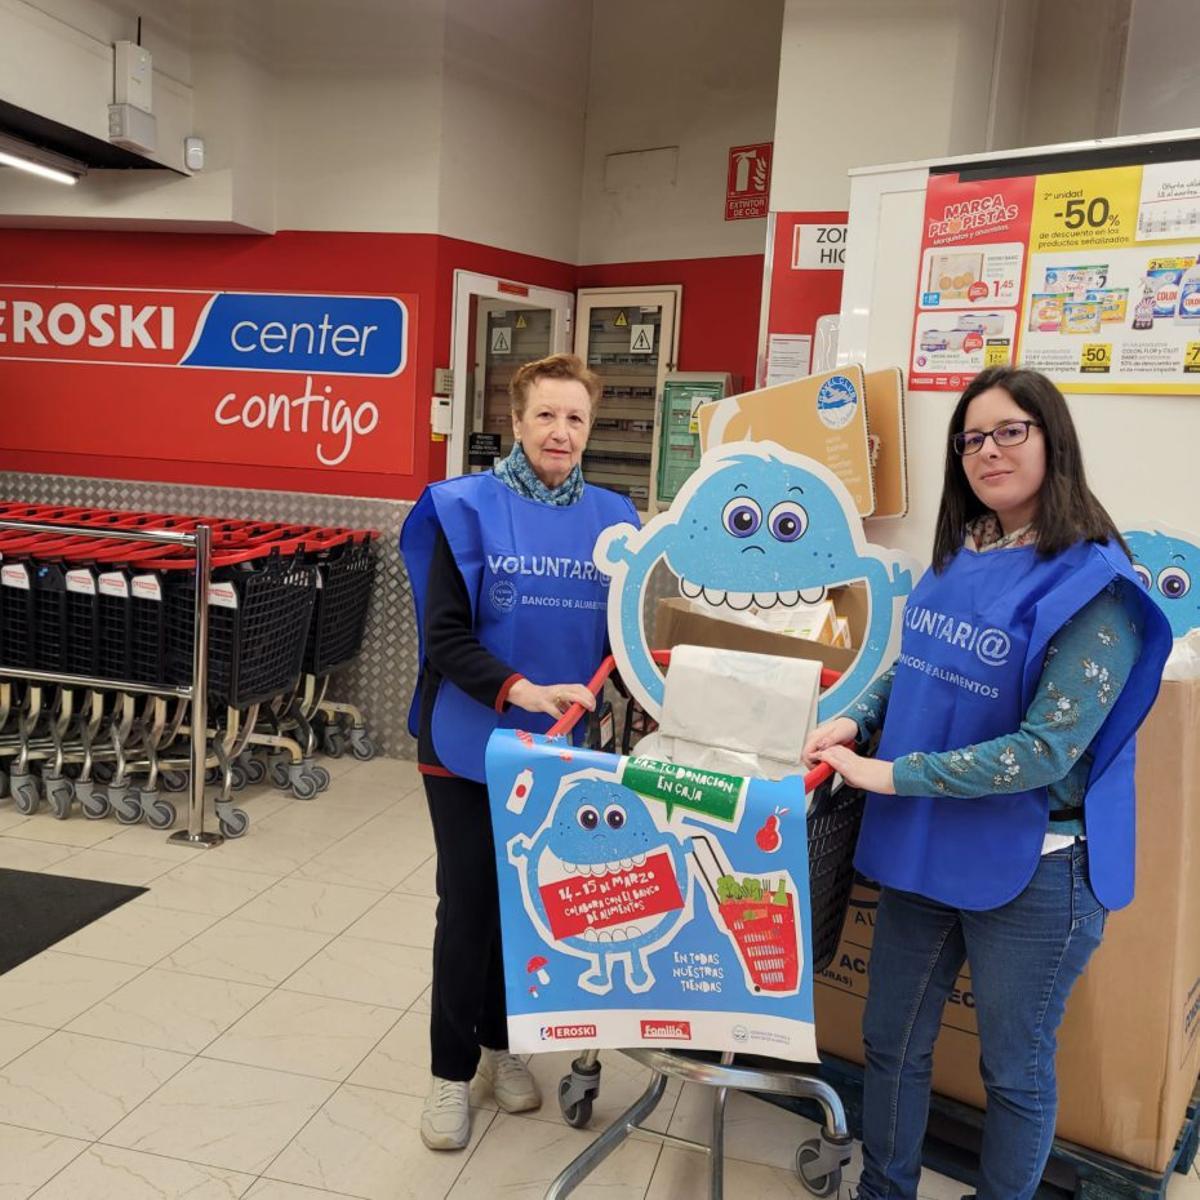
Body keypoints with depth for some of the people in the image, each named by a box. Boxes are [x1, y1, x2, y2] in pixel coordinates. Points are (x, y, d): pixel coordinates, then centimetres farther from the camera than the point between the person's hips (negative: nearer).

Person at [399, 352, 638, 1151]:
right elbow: (444, 639, -15)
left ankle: (501, 1042, 39)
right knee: (468, 907, 7)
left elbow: (619, 636, 8)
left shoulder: (611, 519, 1)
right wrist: (521, 690, -29)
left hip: (559, 747, 4)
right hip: (471, 744, -3)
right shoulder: (467, 509, -11)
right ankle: (451, 1070, 27)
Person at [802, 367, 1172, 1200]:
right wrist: (855, 721, -3)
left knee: (1015, 1068, 15)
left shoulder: (1092, 583, -17)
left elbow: (1045, 750, -23)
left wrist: (891, 774, -21)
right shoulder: (957, 556, 3)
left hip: (1032, 867, -6)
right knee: (892, 1040, 19)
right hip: (925, 845, 7)